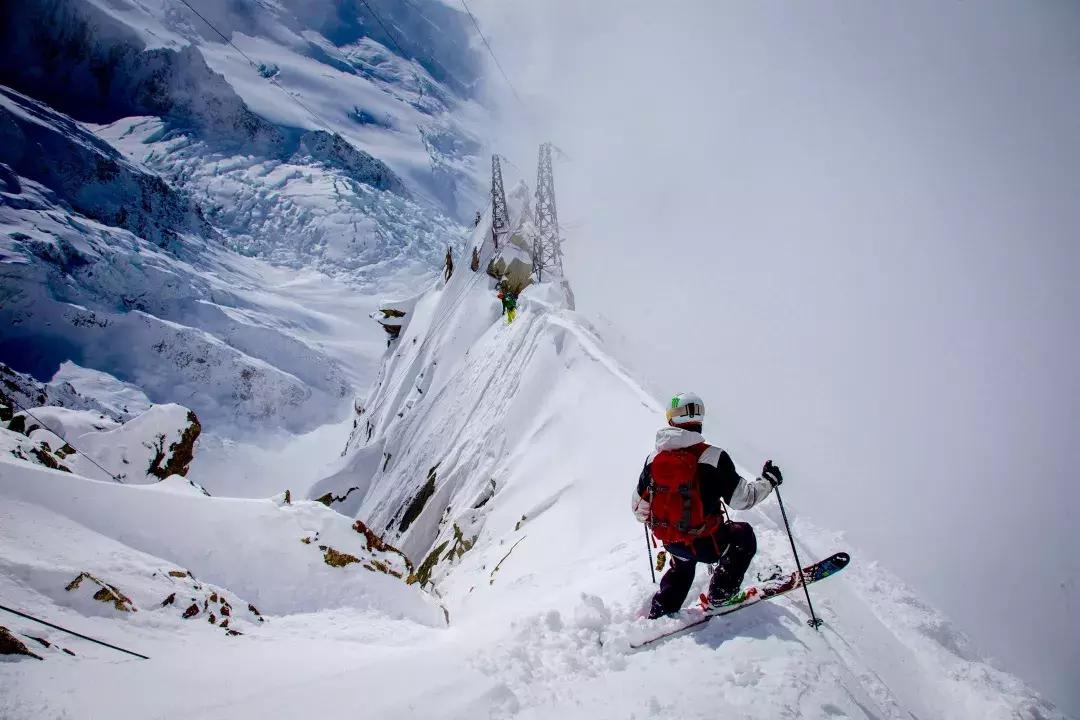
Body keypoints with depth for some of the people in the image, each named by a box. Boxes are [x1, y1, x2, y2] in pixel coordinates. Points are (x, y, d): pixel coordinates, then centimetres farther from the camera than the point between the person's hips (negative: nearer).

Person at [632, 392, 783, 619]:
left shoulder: (654, 458, -4)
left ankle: (660, 613, 30)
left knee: (682, 566, 37)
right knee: (743, 535, 24)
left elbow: (639, 510, 3)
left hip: (671, 543, 5)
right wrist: (768, 481, 4)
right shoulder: (712, 457, -19)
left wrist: (659, 523, 25)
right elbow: (742, 498, -15)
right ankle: (720, 595, 22)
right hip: (705, 544, -5)